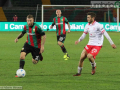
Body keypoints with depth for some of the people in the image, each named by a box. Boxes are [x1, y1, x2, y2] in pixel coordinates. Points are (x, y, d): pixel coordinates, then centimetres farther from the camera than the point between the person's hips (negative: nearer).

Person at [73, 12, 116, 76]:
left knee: (89, 56, -27)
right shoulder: (87, 26, 6)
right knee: (82, 57, -4)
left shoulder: (98, 25, -14)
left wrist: (112, 43, -15)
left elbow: (105, 34, -14)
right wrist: (79, 40, -9)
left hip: (97, 45, -6)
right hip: (90, 44, 6)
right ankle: (79, 73, 11)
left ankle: (94, 66, 5)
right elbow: (84, 35, 11)